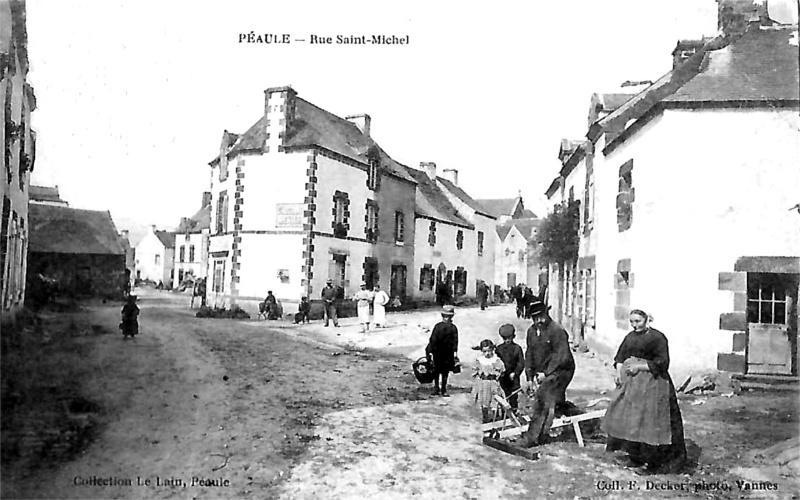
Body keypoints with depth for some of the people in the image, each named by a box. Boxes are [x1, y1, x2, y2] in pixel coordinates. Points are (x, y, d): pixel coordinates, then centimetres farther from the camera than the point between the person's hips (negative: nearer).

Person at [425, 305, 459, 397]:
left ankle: (436, 389, 17)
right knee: (445, 372, 11)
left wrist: (430, 351, -3)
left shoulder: (437, 326, -12)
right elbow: (455, 342, -4)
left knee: (436, 372, 15)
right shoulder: (453, 328, -9)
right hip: (448, 354, 0)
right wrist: (455, 353, 5)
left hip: (437, 353, 0)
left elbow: (432, 340, -10)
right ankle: (443, 391, 14)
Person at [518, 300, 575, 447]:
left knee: (542, 398, -17)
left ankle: (533, 437, -15)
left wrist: (546, 373, -22)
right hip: (542, 373, 8)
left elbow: (561, 356, -19)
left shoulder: (557, 331, -15)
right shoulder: (531, 331, 8)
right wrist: (530, 376, 7)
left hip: (560, 371, -8)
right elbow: (529, 354, 13)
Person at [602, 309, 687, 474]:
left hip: (651, 384, -7)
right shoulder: (630, 337, 13)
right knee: (628, 418, 8)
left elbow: (662, 362, -14)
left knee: (649, 421, -5)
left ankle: (654, 461, 7)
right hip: (630, 383, 7)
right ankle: (635, 457, 20)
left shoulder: (657, 337, -8)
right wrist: (619, 371, -1)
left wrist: (640, 367, -18)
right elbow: (620, 356, 16)